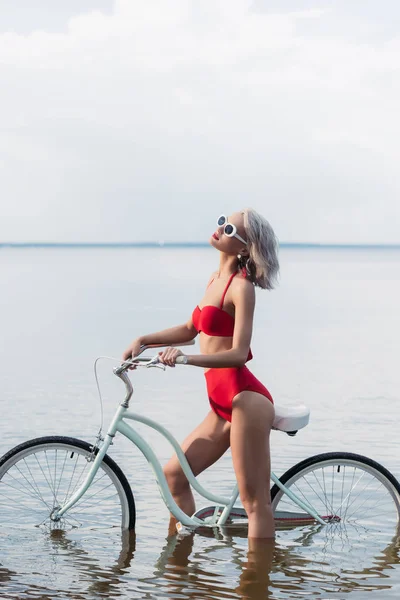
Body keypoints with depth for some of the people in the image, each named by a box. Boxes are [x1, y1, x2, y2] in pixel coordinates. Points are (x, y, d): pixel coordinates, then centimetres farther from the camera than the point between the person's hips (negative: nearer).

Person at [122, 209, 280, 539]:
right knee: (174, 474, 14)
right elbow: (190, 329, 27)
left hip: (245, 400, -10)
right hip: (223, 404, 10)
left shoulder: (241, 287, -11)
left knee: (255, 501, -5)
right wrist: (143, 340, 16)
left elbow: (238, 353, -19)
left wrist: (188, 358, -32)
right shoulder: (217, 277, 15)